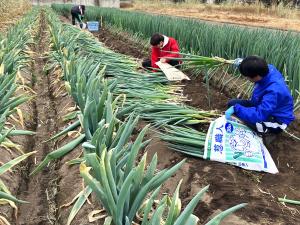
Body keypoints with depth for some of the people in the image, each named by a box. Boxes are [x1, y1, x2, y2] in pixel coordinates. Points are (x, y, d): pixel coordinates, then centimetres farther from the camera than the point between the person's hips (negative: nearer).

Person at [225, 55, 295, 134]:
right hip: (263, 107, 8)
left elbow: (259, 115, -42)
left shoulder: (273, 91, -40)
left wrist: (236, 109, -40)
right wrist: (242, 64, -8)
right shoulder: (268, 69, -17)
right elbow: (254, 66, 9)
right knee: (232, 103, 1)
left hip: (276, 121, -8)